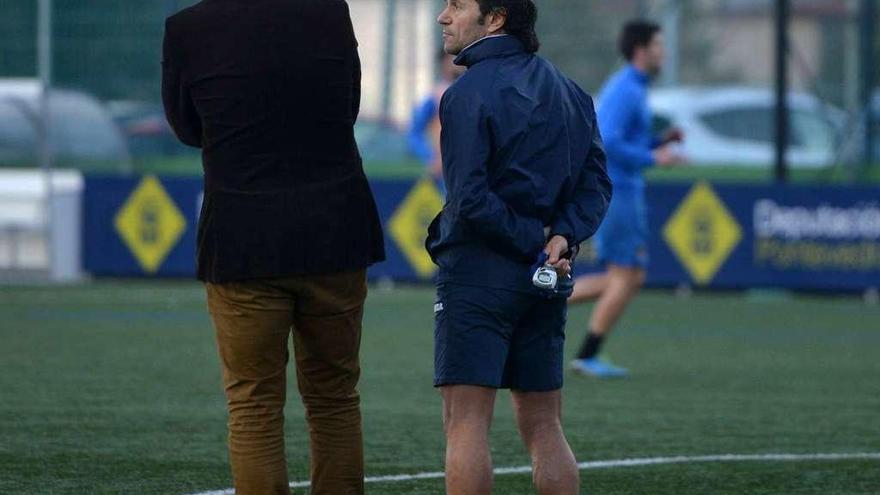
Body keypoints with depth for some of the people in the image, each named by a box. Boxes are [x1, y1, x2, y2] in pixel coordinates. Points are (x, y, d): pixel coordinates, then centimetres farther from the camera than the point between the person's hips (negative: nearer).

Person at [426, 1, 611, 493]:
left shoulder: (469, 93, -11)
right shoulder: (567, 91, 12)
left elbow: (471, 199, -19)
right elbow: (596, 182, 7)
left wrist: (533, 242, -10)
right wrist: (563, 236, -6)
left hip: (479, 272, -7)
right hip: (543, 284, 7)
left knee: (466, 425, -6)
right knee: (544, 429, 11)